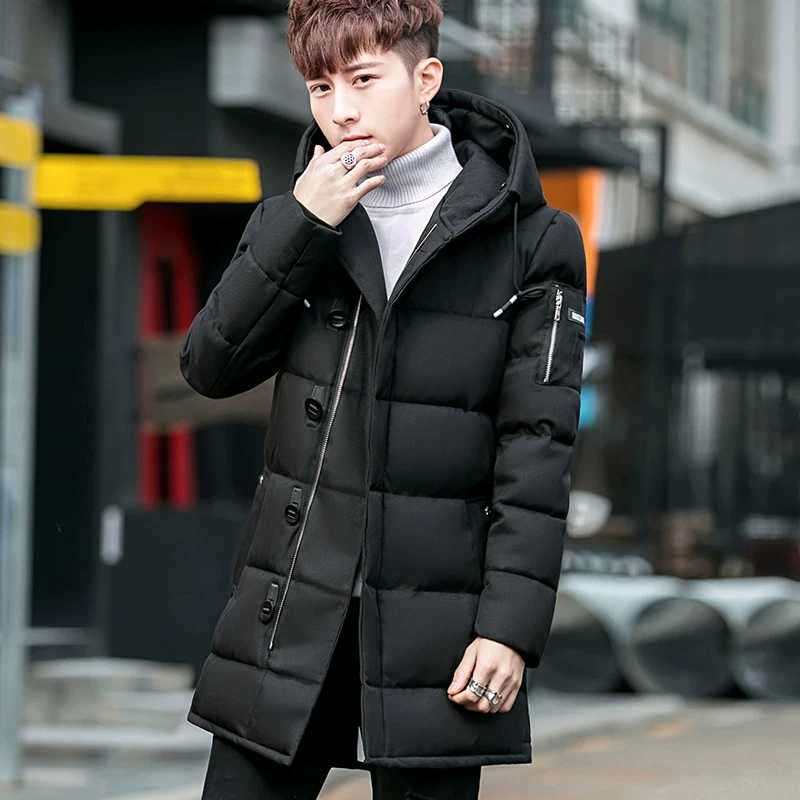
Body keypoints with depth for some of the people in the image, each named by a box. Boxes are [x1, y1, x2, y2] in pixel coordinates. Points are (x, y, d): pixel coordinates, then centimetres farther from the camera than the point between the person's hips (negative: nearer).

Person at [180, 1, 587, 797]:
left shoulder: (527, 242, -2)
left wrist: (513, 622, -10)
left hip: (433, 619, -3)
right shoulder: (298, 217, 10)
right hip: (290, 614, 3)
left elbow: (537, 447, -4)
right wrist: (300, 225, -9)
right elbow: (210, 367, 0)